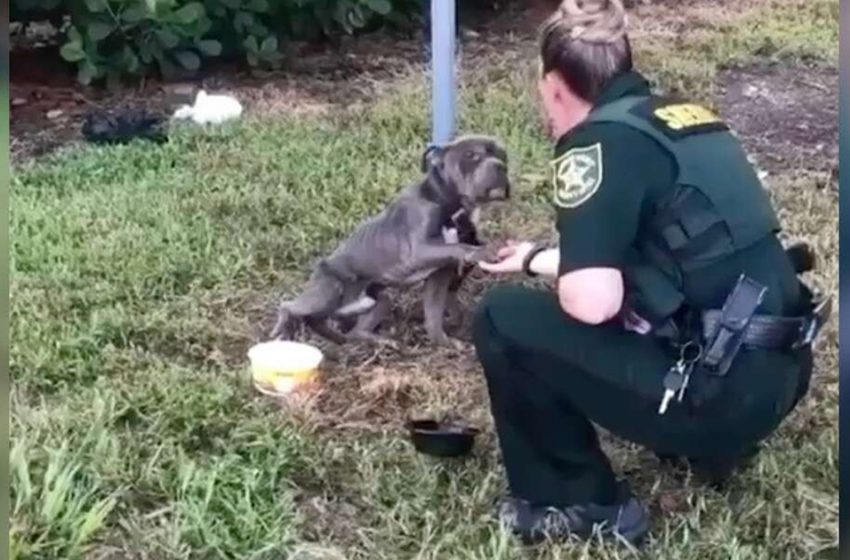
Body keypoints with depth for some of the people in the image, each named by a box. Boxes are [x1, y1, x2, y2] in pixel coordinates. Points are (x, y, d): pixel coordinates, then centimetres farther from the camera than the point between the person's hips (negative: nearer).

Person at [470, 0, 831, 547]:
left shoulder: (599, 141, -13)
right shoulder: (683, 117, 13)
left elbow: (590, 300, -22)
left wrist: (553, 277, 1)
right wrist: (538, 258, 40)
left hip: (719, 393, -9)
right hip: (776, 374, 9)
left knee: (504, 319, -1)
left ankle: (580, 504, 9)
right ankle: (712, 442, 24)